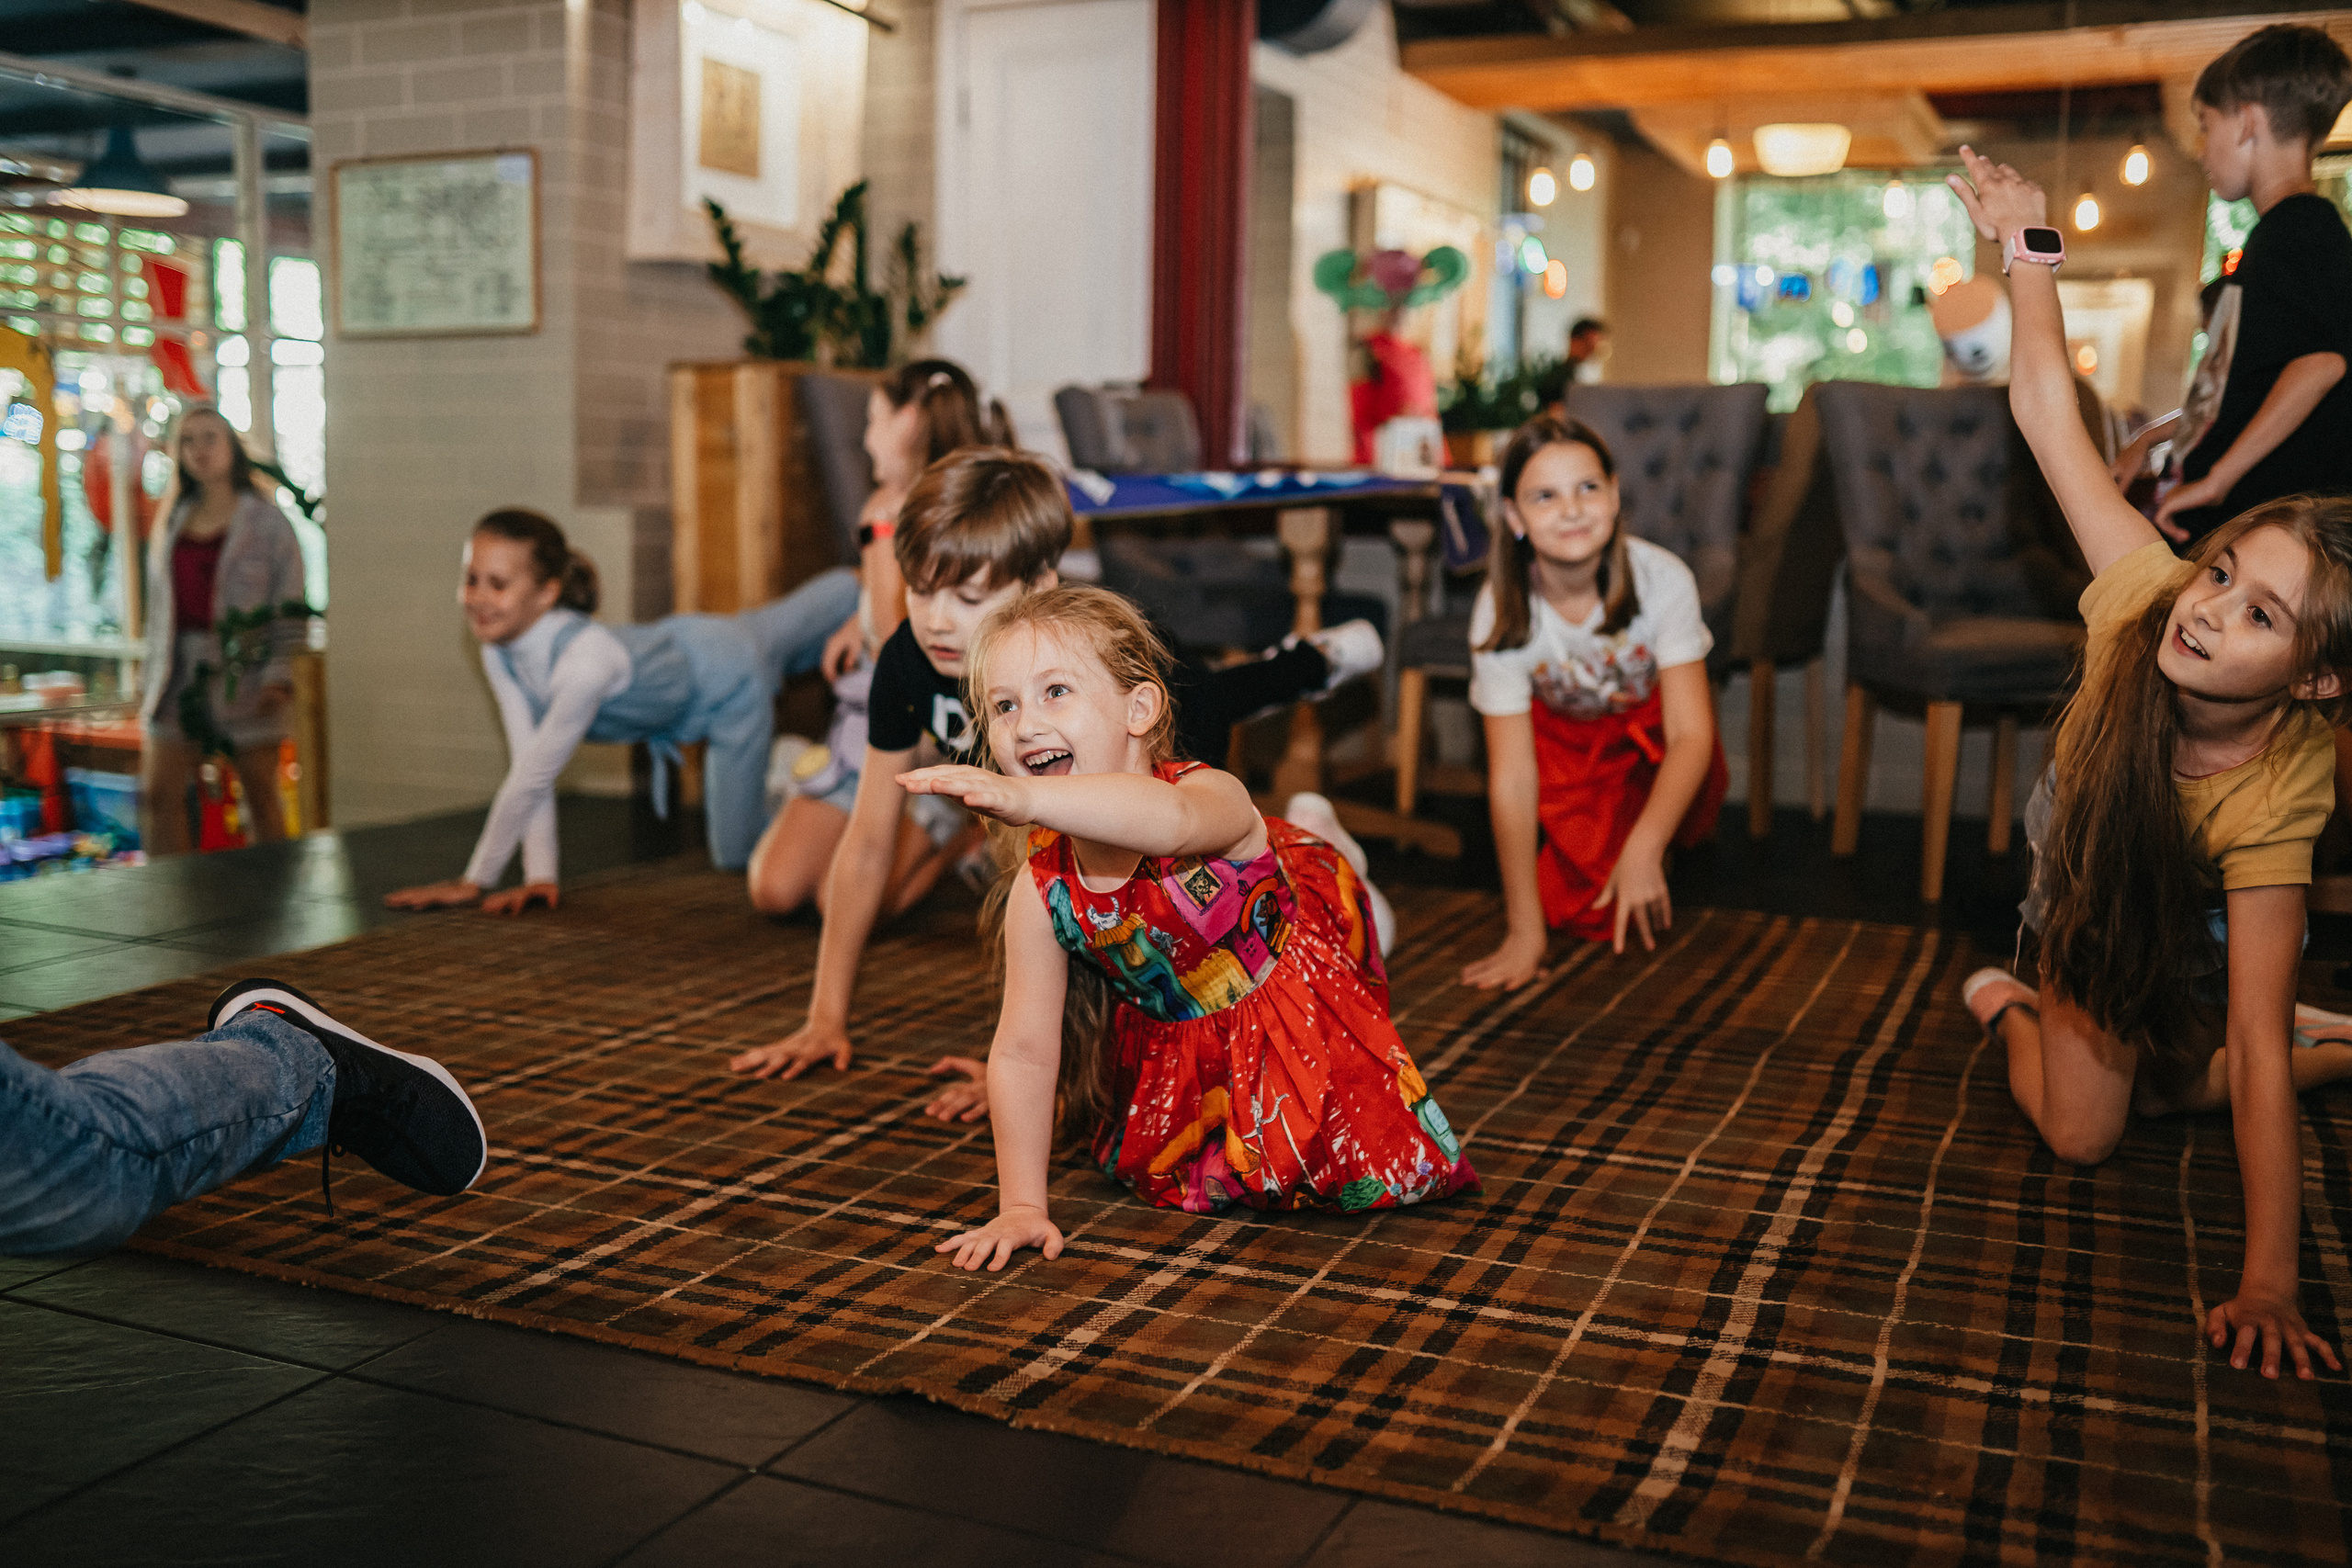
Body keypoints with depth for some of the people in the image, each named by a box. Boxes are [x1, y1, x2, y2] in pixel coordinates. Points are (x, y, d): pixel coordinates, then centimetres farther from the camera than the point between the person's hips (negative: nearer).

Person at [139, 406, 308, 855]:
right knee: (159, 793, -1)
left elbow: (290, 605, -4)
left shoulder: (267, 521, 0)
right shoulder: (174, 521, 14)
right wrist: (152, 683, 13)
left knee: (260, 793, 3)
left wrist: (280, 674, -14)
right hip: (183, 668, 5)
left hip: (244, 669, -4)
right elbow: (159, 604, 17)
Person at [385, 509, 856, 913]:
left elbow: (533, 778, -42)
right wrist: (540, 876, -30)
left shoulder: (586, 658, -47)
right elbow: (525, 764, -24)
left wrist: (474, 882, -36)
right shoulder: (498, 650, -26)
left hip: (729, 676, -5)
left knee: (736, 854, 9)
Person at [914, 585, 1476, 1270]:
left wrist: (1024, 798, -81)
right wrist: (1021, 1206, -18)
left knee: (1364, 1172, -1)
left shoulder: (1211, 796, -37)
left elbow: (1171, 819, -66)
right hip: (1176, 1039, 4)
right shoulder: (1042, 889, -23)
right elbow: (1024, 1051, -16)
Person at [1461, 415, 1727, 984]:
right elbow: (1512, 773, -26)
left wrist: (1642, 849, -47)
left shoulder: (1663, 579, -30)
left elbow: (1690, 733, -30)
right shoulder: (1499, 614, -28)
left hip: (1651, 729, 2)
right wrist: (1525, 931, -26)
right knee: (1589, 914, -18)